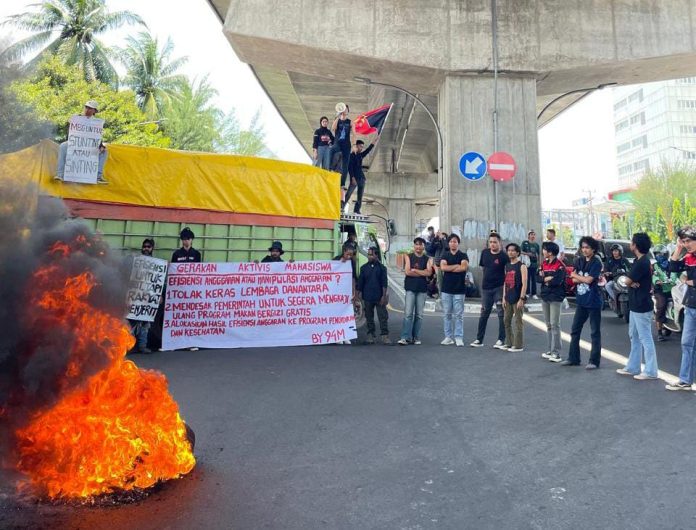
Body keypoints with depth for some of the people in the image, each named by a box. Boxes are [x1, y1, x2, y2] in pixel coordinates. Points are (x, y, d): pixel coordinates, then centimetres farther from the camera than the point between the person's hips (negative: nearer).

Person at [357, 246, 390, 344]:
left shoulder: (381, 268, 1)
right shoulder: (364, 268, 6)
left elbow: (384, 283, -1)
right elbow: (360, 282, 7)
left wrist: (384, 296, -7)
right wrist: (359, 294, 3)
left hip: (379, 297, -2)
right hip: (367, 297, 2)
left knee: (383, 317, -2)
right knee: (369, 317, 9)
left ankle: (385, 336, 2)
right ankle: (370, 336, 17)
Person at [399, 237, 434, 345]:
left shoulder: (428, 259, 10)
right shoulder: (409, 257, 7)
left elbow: (429, 273, -7)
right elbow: (407, 272, -6)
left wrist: (415, 270, -9)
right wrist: (422, 272, -5)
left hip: (422, 289, 2)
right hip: (410, 288, -2)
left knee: (419, 315, 5)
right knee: (408, 313, -9)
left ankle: (416, 337, 12)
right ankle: (405, 337, -10)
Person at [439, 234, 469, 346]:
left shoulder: (463, 255, 4)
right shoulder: (444, 255, 10)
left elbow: (464, 267, -15)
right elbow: (442, 267, -8)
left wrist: (449, 268, -7)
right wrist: (457, 265, -7)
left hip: (459, 290, -2)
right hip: (446, 289, 2)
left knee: (459, 315, -2)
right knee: (446, 314, 4)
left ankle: (459, 337, 2)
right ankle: (448, 337, 11)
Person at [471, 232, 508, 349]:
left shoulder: (503, 256, -10)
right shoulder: (484, 252, 3)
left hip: (499, 288, -4)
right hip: (486, 287, 5)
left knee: (501, 314, 2)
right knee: (484, 314, 11)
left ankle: (501, 340, 11)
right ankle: (479, 339, 19)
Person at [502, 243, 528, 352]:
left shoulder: (521, 266, -7)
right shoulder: (507, 266, 13)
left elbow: (524, 284, -13)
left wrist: (521, 299, -18)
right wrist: (504, 297, 9)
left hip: (517, 298, -7)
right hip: (508, 298, 7)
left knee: (518, 322, -2)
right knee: (506, 321, 10)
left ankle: (518, 346, 5)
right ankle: (509, 343, 21)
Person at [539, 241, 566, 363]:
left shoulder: (560, 265, -11)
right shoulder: (544, 263, 11)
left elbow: (557, 281, -20)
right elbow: (539, 277, 4)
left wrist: (545, 280, -7)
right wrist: (548, 278, -12)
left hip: (555, 297, -7)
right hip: (544, 296, 7)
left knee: (555, 324, -7)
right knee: (548, 324, 13)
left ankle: (556, 353, -3)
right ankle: (550, 350, 22)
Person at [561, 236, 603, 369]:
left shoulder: (596, 263, -10)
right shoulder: (579, 261, 7)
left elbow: (589, 280, -18)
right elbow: (574, 280, 2)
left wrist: (575, 275, -3)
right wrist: (584, 278, -14)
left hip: (593, 302, -6)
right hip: (581, 301, 6)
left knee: (595, 332, 3)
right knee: (575, 330, 11)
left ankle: (594, 361, 11)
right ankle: (573, 358, 21)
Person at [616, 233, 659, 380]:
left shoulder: (642, 263, -20)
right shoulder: (639, 261, 11)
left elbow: (627, 281, -16)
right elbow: (629, 281, 10)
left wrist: (631, 282, 4)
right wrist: (633, 282, -10)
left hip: (642, 307, -10)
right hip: (635, 305, 10)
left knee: (645, 338, -2)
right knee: (634, 337, 16)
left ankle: (651, 371, 6)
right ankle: (633, 367, 25)